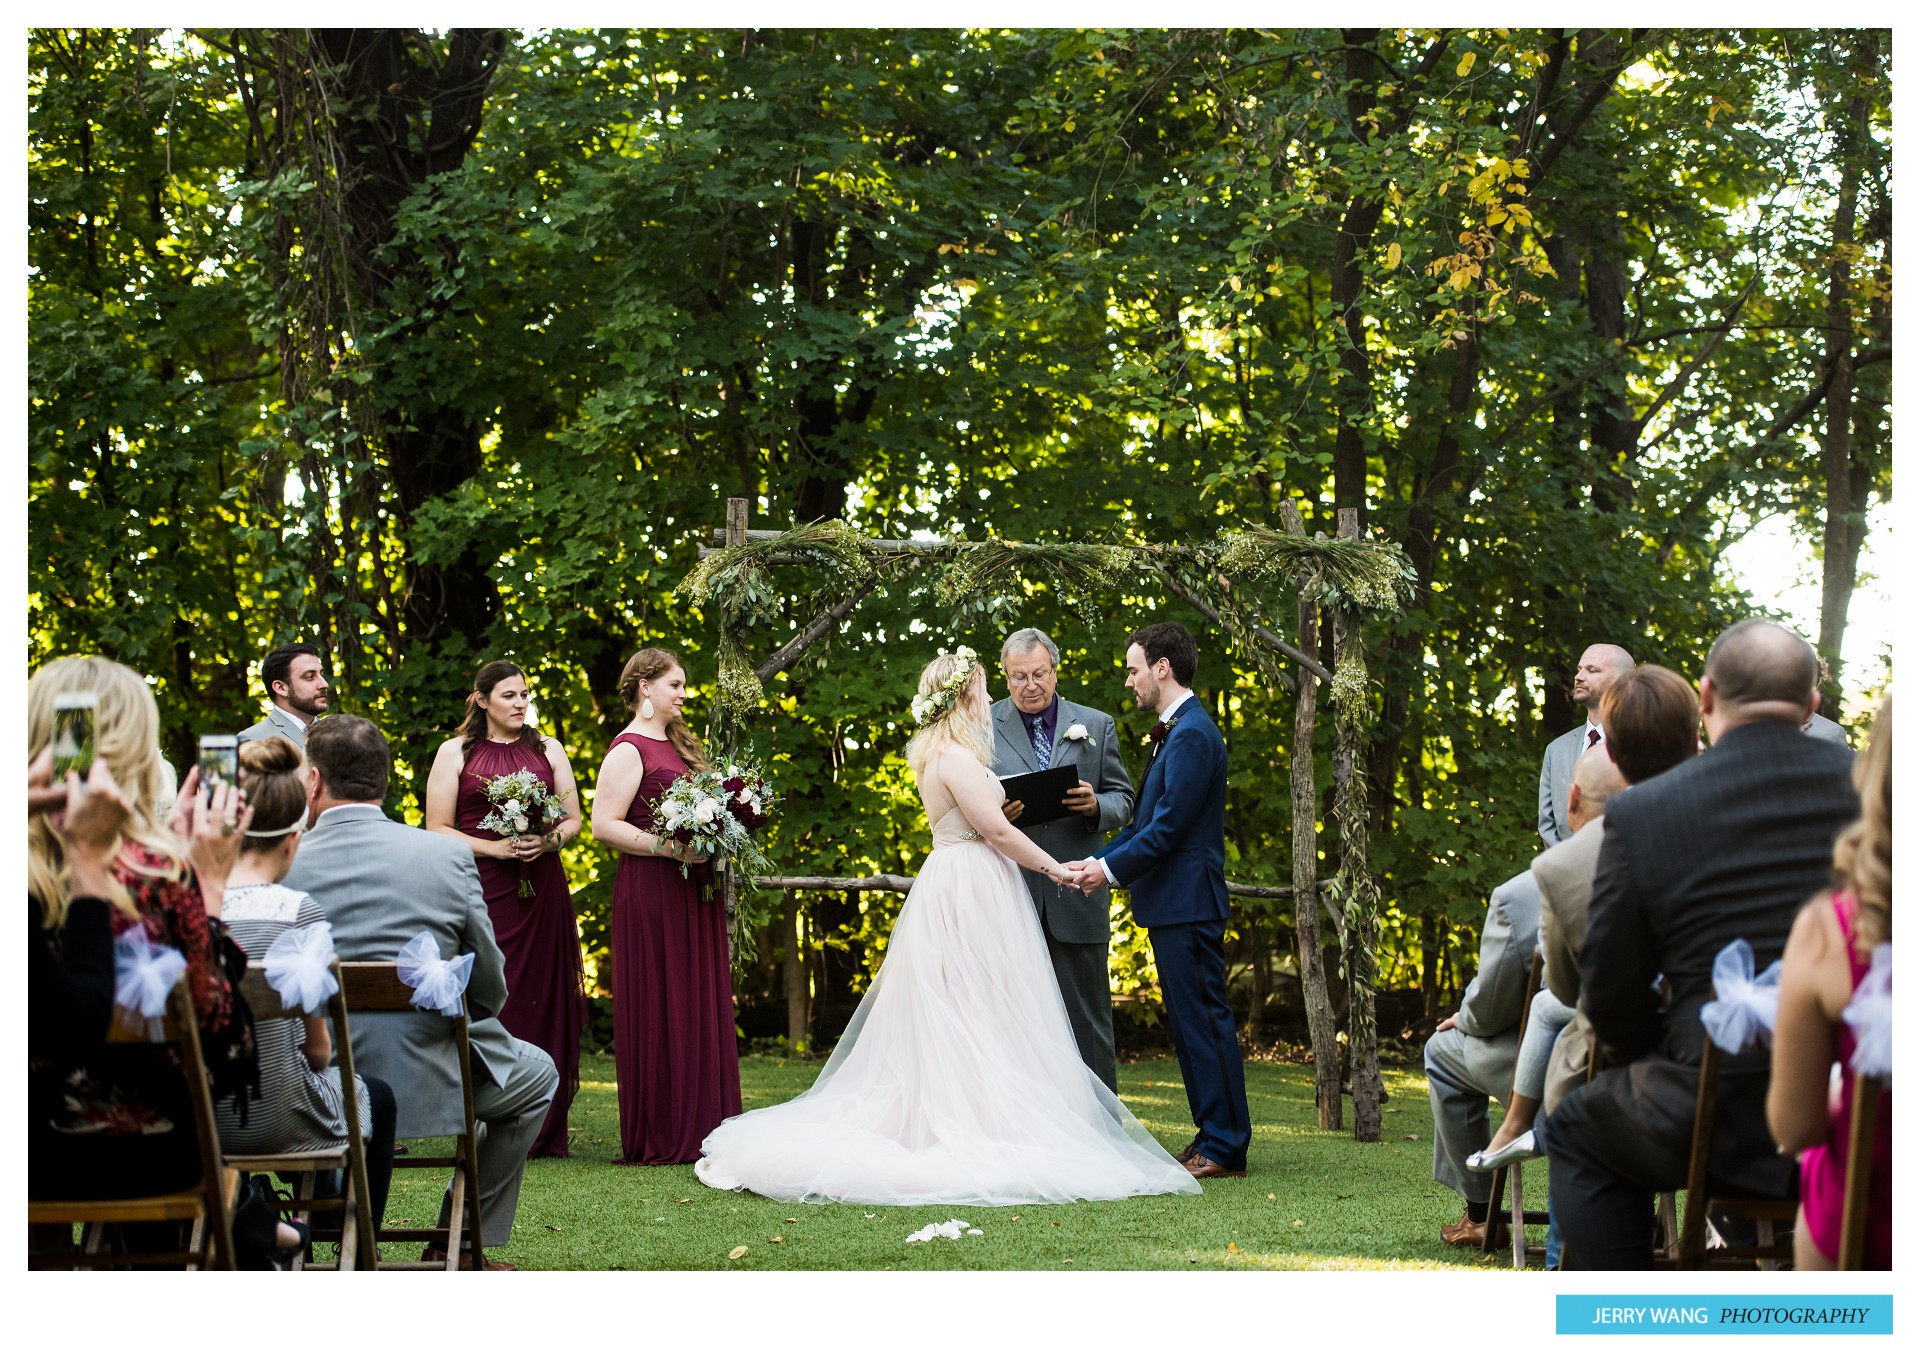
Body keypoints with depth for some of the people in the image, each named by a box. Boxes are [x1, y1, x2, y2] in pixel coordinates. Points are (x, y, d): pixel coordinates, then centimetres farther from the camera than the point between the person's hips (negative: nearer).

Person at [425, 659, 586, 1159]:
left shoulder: (547, 750, 14)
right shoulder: (456, 753, 6)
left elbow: (573, 819, 13)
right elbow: (438, 829, 0)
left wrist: (550, 840, -8)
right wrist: (494, 847, -12)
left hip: (541, 889, 3)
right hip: (481, 889, -3)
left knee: (544, 999, -1)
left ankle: (544, 1134, 3)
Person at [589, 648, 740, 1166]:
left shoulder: (676, 743, 18)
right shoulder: (629, 749, -8)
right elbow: (604, 826, -15)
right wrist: (670, 847, -21)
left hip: (692, 890, 9)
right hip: (651, 889, -9)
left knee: (699, 1006, 8)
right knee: (658, 1011, -5)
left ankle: (700, 1131, 12)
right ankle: (659, 1137, -1)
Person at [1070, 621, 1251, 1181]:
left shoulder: (1193, 735, -15)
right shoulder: (1173, 732, 18)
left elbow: (1169, 826, -19)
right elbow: (1147, 820, 20)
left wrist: (1111, 868, -13)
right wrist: (1098, 860, 10)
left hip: (1189, 903, -11)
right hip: (1173, 904, 11)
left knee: (1204, 1019, -8)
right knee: (1189, 1022, 13)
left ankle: (1225, 1146, -5)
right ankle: (1213, 1137, 18)